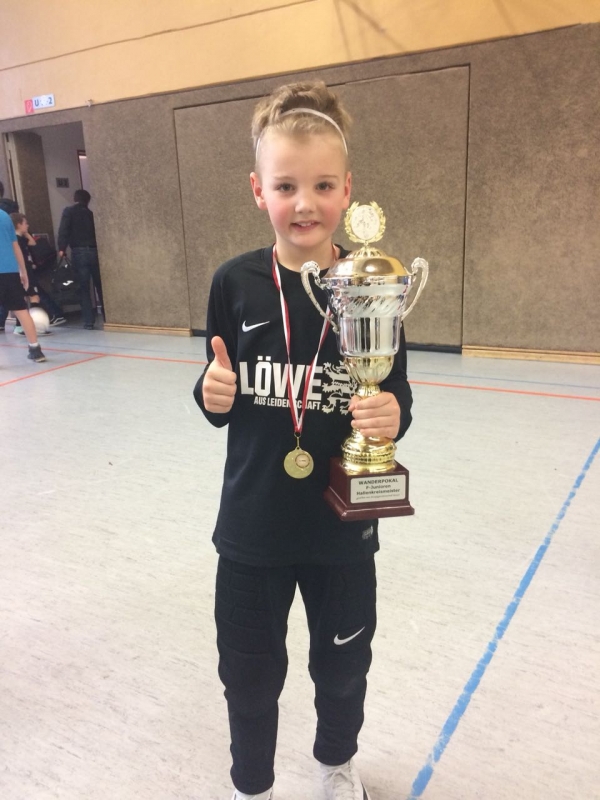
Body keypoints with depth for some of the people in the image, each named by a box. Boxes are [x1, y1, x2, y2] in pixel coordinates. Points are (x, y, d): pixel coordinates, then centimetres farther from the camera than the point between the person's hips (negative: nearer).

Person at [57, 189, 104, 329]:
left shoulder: (69, 211, 5)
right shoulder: (91, 213, 15)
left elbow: (63, 229, -8)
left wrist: (62, 248, -8)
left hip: (79, 252, -3)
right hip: (94, 251, 3)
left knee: (84, 288, 1)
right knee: (100, 286, 11)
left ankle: (88, 322, -2)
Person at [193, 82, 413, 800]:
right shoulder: (235, 283, -8)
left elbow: (397, 399, -1)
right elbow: (221, 403, 2)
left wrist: (393, 416, -24)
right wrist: (213, 395, -20)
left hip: (343, 525, 1)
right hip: (252, 525, 0)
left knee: (342, 665, 23)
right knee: (250, 676, 18)